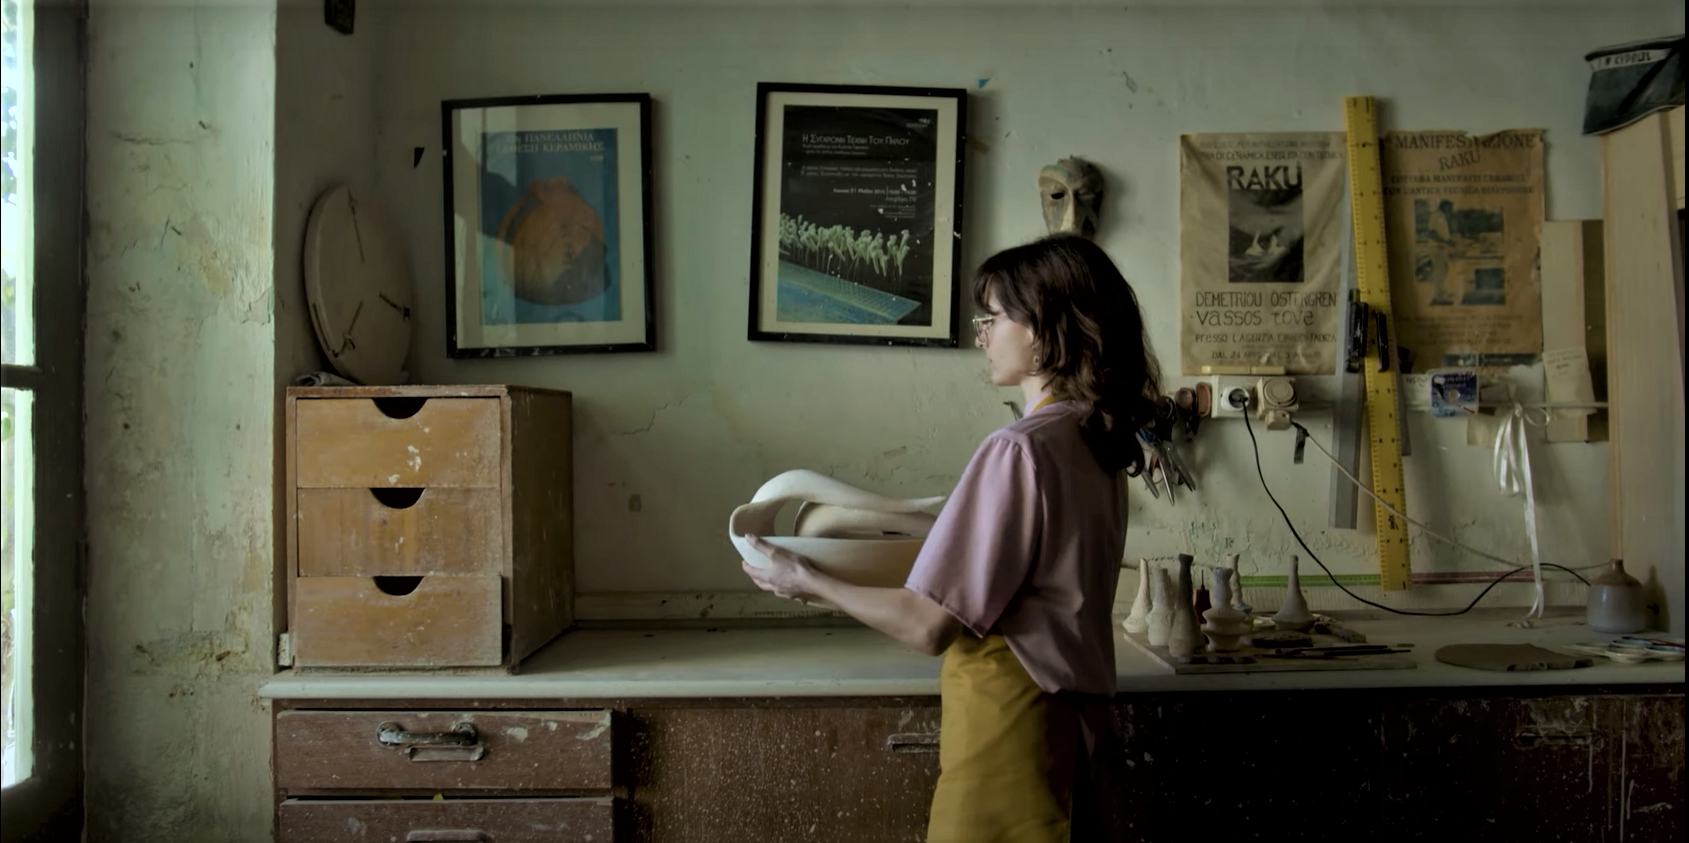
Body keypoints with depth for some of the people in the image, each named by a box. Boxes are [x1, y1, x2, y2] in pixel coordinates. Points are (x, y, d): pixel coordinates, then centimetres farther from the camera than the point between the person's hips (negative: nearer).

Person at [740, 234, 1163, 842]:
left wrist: (807, 582, -8)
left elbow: (930, 627, -20)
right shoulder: (1096, 440, 5)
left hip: (1011, 729, -8)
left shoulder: (1019, 449, -21)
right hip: (1073, 720, 8)